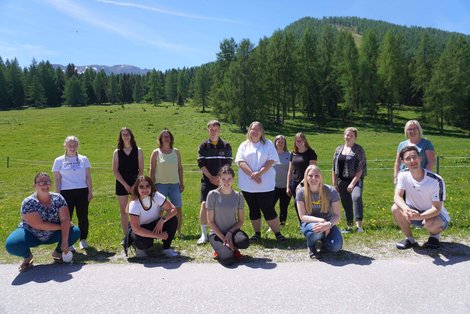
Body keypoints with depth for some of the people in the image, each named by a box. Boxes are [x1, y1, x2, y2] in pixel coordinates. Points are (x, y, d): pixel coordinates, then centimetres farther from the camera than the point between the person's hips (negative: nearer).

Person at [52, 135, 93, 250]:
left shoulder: (83, 159, 8)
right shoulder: (59, 161, 4)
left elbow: (88, 176, 8)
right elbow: (57, 179, 3)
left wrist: (90, 191, 2)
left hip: (82, 192, 1)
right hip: (66, 193, -1)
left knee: (83, 217, 5)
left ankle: (83, 240, 20)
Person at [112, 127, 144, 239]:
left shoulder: (138, 151, 2)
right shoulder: (117, 152, 4)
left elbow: (141, 169, -1)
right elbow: (115, 170, -1)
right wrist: (125, 184, -10)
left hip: (135, 183, -1)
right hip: (121, 184, 1)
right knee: (123, 210, 5)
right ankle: (126, 235, 14)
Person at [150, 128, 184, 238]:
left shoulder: (176, 152, 8)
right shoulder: (156, 153, 0)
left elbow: (180, 168, 11)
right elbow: (152, 170, 0)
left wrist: (181, 183, 8)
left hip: (174, 184, 3)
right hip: (161, 184, -2)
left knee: (178, 208, 2)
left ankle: (179, 231, 13)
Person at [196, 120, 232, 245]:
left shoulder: (226, 146, 5)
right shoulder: (203, 146, 5)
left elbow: (228, 163, 1)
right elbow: (201, 164, -1)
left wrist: (220, 177, -11)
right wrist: (211, 177, -10)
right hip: (207, 180, 0)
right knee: (204, 204, -10)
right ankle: (203, 234, -3)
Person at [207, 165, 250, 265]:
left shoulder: (238, 196, -1)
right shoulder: (212, 195, -9)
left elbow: (240, 221, 2)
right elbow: (210, 221, -7)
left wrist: (230, 233, -15)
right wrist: (223, 238, -14)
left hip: (232, 231, 2)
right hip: (217, 233, -2)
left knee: (245, 242, -32)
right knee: (228, 259, -27)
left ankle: (233, 248, 4)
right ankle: (221, 249, 9)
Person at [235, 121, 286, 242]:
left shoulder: (268, 144, 7)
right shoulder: (244, 145, 10)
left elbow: (271, 161, -4)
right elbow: (240, 162, -3)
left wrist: (259, 173, -17)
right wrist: (252, 174, -16)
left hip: (265, 184, -2)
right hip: (248, 185, 2)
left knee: (268, 209, -4)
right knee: (253, 210, 10)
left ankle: (278, 233, 6)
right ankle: (257, 233, 21)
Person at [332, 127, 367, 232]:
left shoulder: (358, 149, -3)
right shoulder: (338, 149, 11)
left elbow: (360, 169, -10)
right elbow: (334, 168, 13)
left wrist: (353, 183, -17)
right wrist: (334, 184, 8)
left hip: (355, 180, -5)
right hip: (342, 181, 5)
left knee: (356, 197, -29)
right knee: (346, 204, 10)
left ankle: (359, 225, -32)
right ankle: (349, 226, 25)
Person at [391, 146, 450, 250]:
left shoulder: (436, 180, -24)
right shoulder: (403, 175, -13)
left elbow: (437, 209, -25)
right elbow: (397, 196, -22)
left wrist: (419, 216, -45)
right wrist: (406, 209, -46)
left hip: (435, 215, -3)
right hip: (415, 211, 4)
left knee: (430, 223, -37)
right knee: (396, 209, -24)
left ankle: (434, 235, 3)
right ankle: (410, 239, -2)